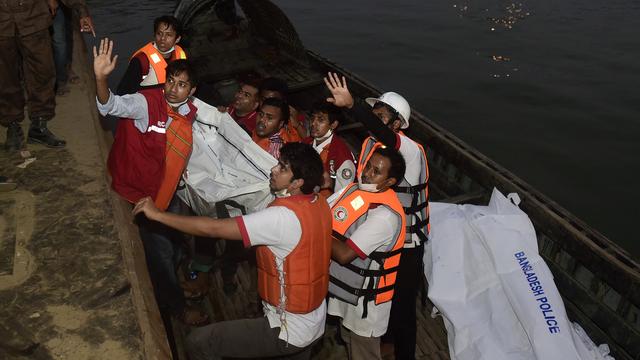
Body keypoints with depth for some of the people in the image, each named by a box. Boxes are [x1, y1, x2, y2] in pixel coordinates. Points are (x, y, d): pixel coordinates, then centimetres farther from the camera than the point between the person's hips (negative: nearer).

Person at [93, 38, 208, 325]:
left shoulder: (190, 112, -4)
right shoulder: (147, 102, -25)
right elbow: (112, 105, -43)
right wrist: (101, 78, -59)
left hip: (167, 190, 7)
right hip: (139, 192, -7)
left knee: (172, 240, 24)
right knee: (160, 250, 7)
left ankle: (167, 285, 52)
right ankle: (176, 306, 28)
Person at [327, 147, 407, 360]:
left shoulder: (387, 215, -29)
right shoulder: (354, 189, -3)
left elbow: (344, 254, -29)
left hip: (364, 301, -7)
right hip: (345, 290, 8)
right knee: (349, 342, 29)